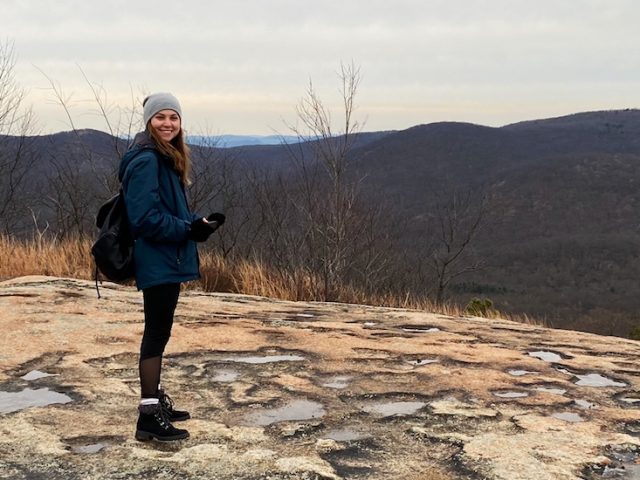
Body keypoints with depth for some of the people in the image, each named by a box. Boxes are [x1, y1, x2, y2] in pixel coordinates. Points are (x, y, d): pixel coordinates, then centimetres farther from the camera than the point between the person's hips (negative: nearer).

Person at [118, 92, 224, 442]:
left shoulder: (167, 158, 14)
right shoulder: (146, 160, -17)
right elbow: (145, 218, -23)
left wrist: (196, 223, 0)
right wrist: (189, 230, -20)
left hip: (166, 259, 10)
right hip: (158, 262, -10)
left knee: (158, 331, 17)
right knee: (158, 333, -6)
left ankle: (156, 402, 29)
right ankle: (149, 416, 0)